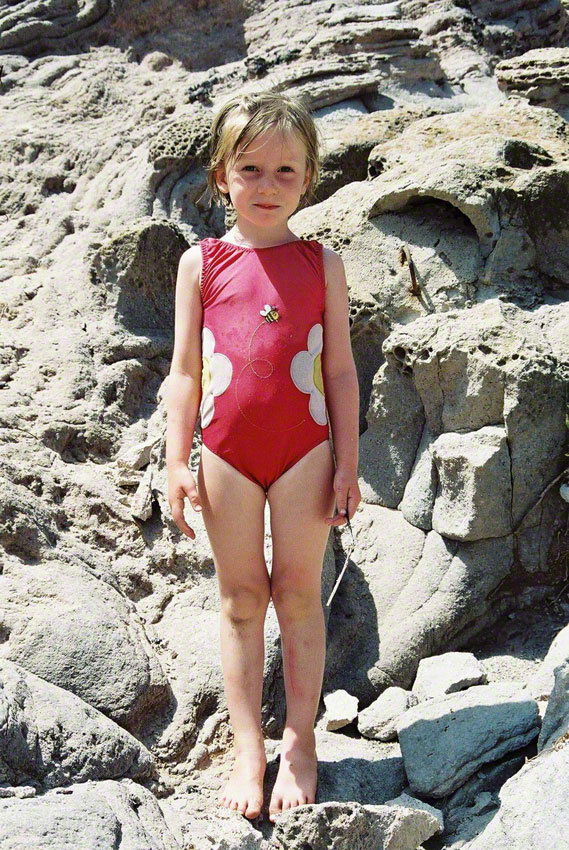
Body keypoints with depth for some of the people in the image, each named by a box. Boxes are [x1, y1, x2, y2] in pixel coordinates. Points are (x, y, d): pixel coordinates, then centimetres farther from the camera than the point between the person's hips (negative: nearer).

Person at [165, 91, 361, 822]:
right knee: (241, 598, 8)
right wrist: (178, 462, -1)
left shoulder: (321, 264, 3)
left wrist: (347, 463, -1)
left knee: (298, 593, 6)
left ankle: (299, 743, 20)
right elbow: (185, 369, 4)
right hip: (227, 452, 1)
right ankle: (248, 750, 18)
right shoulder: (201, 263, 4)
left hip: (305, 448, 0)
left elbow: (341, 370, 3)